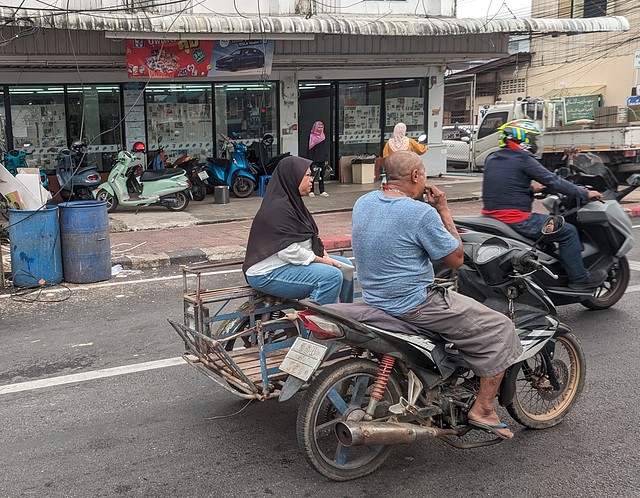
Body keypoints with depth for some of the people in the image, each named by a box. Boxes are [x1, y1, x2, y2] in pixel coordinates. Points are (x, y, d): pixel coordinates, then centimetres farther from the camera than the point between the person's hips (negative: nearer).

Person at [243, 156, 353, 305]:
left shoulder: (293, 202, 14)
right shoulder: (278, 208, -20)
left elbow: (312, 238, 17)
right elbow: (289, 251, -25)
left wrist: (325, 256, 0)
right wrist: (323, 261, -17)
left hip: (289, 262, 11)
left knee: (345, 265, 11)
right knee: (332, 275, -27)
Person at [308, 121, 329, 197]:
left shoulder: (324, 136, 12)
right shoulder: (312, 136, -3)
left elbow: (326, 148, 16)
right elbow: (310, 149, -6)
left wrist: (326, 159, 10)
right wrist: (311, 160, -12)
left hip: (322, 160, 5)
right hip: (315, 160, -5)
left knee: (322, 176, 8)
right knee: (313, 175, -5)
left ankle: (322, 191, 13)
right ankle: (311, 191, 1)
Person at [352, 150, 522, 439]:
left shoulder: (362, 203, 4)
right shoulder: (421, 213, -20)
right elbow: (456, 259, -10)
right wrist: (444, 210, -4)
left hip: (374, 300, 9)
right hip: (414, 305, -9)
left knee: (455, 304, 33)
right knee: (499, 329, 2)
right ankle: (483, 410, 6)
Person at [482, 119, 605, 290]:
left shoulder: (491, 159, 13)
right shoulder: (523, 159, -10)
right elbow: (553, 181, -10)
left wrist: (531, 189, 33)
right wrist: (585, 194, -2)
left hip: (492, 216, 9)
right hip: (516, 219, -9)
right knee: (568, 232, 1)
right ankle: (579, 278, 8)